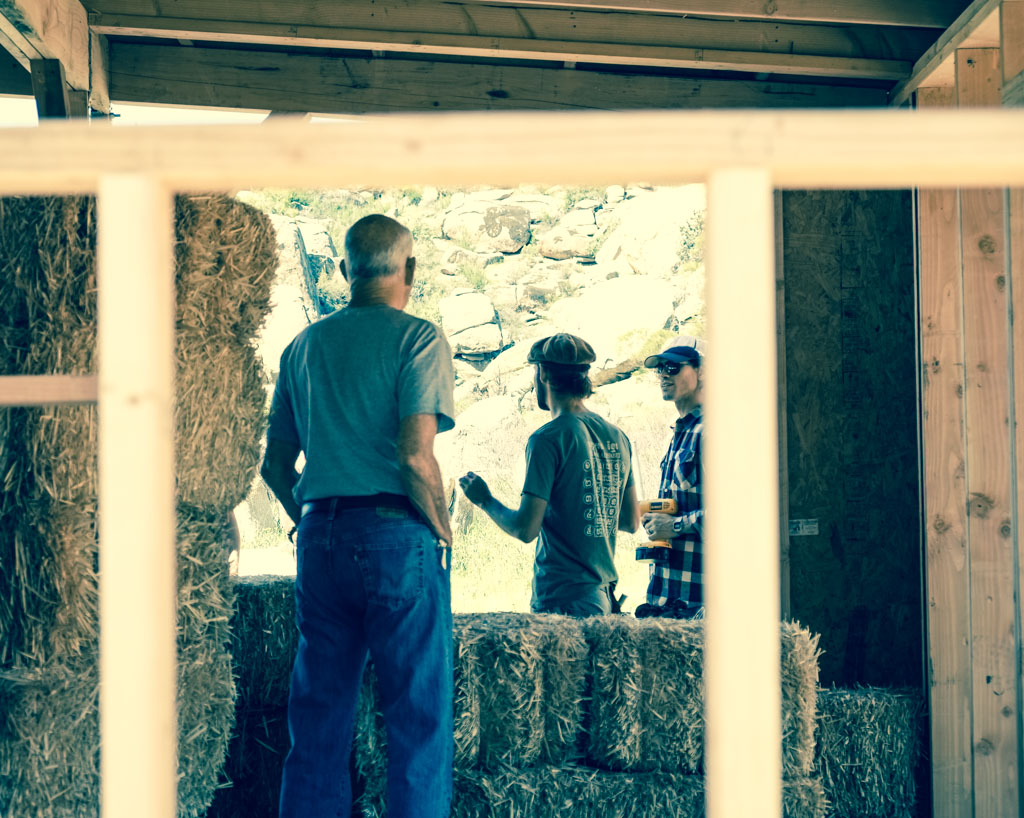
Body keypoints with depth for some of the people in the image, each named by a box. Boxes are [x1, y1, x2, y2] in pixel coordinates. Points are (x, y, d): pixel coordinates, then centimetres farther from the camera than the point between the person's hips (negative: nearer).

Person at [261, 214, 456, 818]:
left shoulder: (304, 346, 13)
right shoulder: (418, 338, -6)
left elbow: (276, 466, 14)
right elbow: (414, 455, -17)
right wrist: (442, 531, -5)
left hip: (320, 541, 6)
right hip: (398, 538, -6)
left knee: (318, 720, 11)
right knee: (419, 718, 0)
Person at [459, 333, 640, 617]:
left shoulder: (548, 439, -12)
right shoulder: (617, 437, 10)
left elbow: (526, 529, -14)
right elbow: (631, 521, 17)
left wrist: (485, 500, 4)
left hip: (562, 597, -7)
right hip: (603, 593, 7)